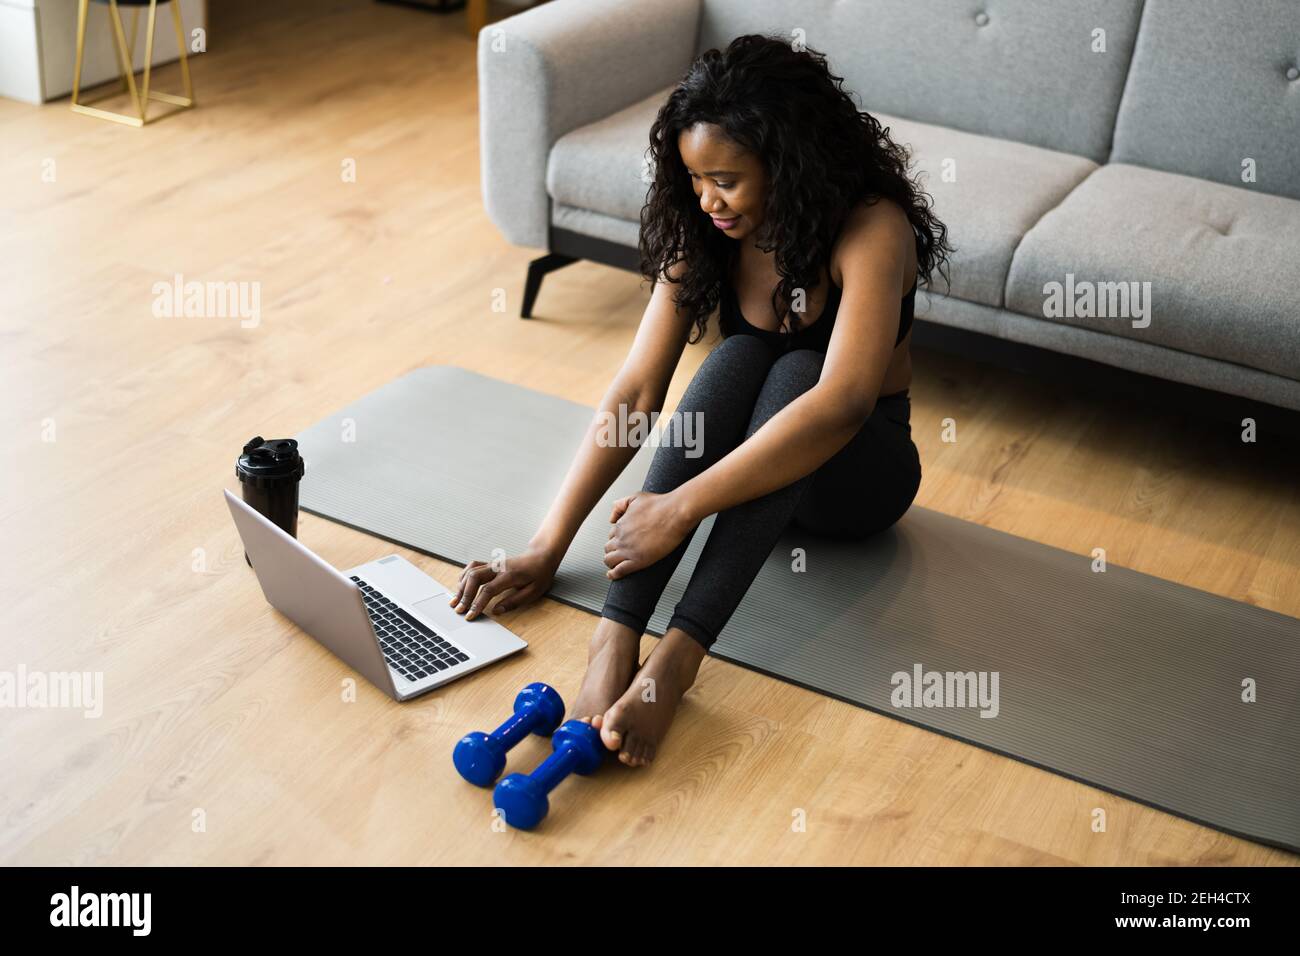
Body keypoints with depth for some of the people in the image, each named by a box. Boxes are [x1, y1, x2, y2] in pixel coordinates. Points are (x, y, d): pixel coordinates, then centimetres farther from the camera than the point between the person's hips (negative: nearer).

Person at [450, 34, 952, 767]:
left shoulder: (871, 229, -25)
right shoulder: (706, 233, -9)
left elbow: (842, 404, -39)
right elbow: (636, 391, -13)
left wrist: (679, 509, -42)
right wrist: (548, 548, -19)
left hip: (858, 469, -3)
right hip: (745, 462, 4)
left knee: (795, 372, -36)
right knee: (736, 362, -31)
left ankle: (676, 660, -48)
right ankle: (615, 638, -44)